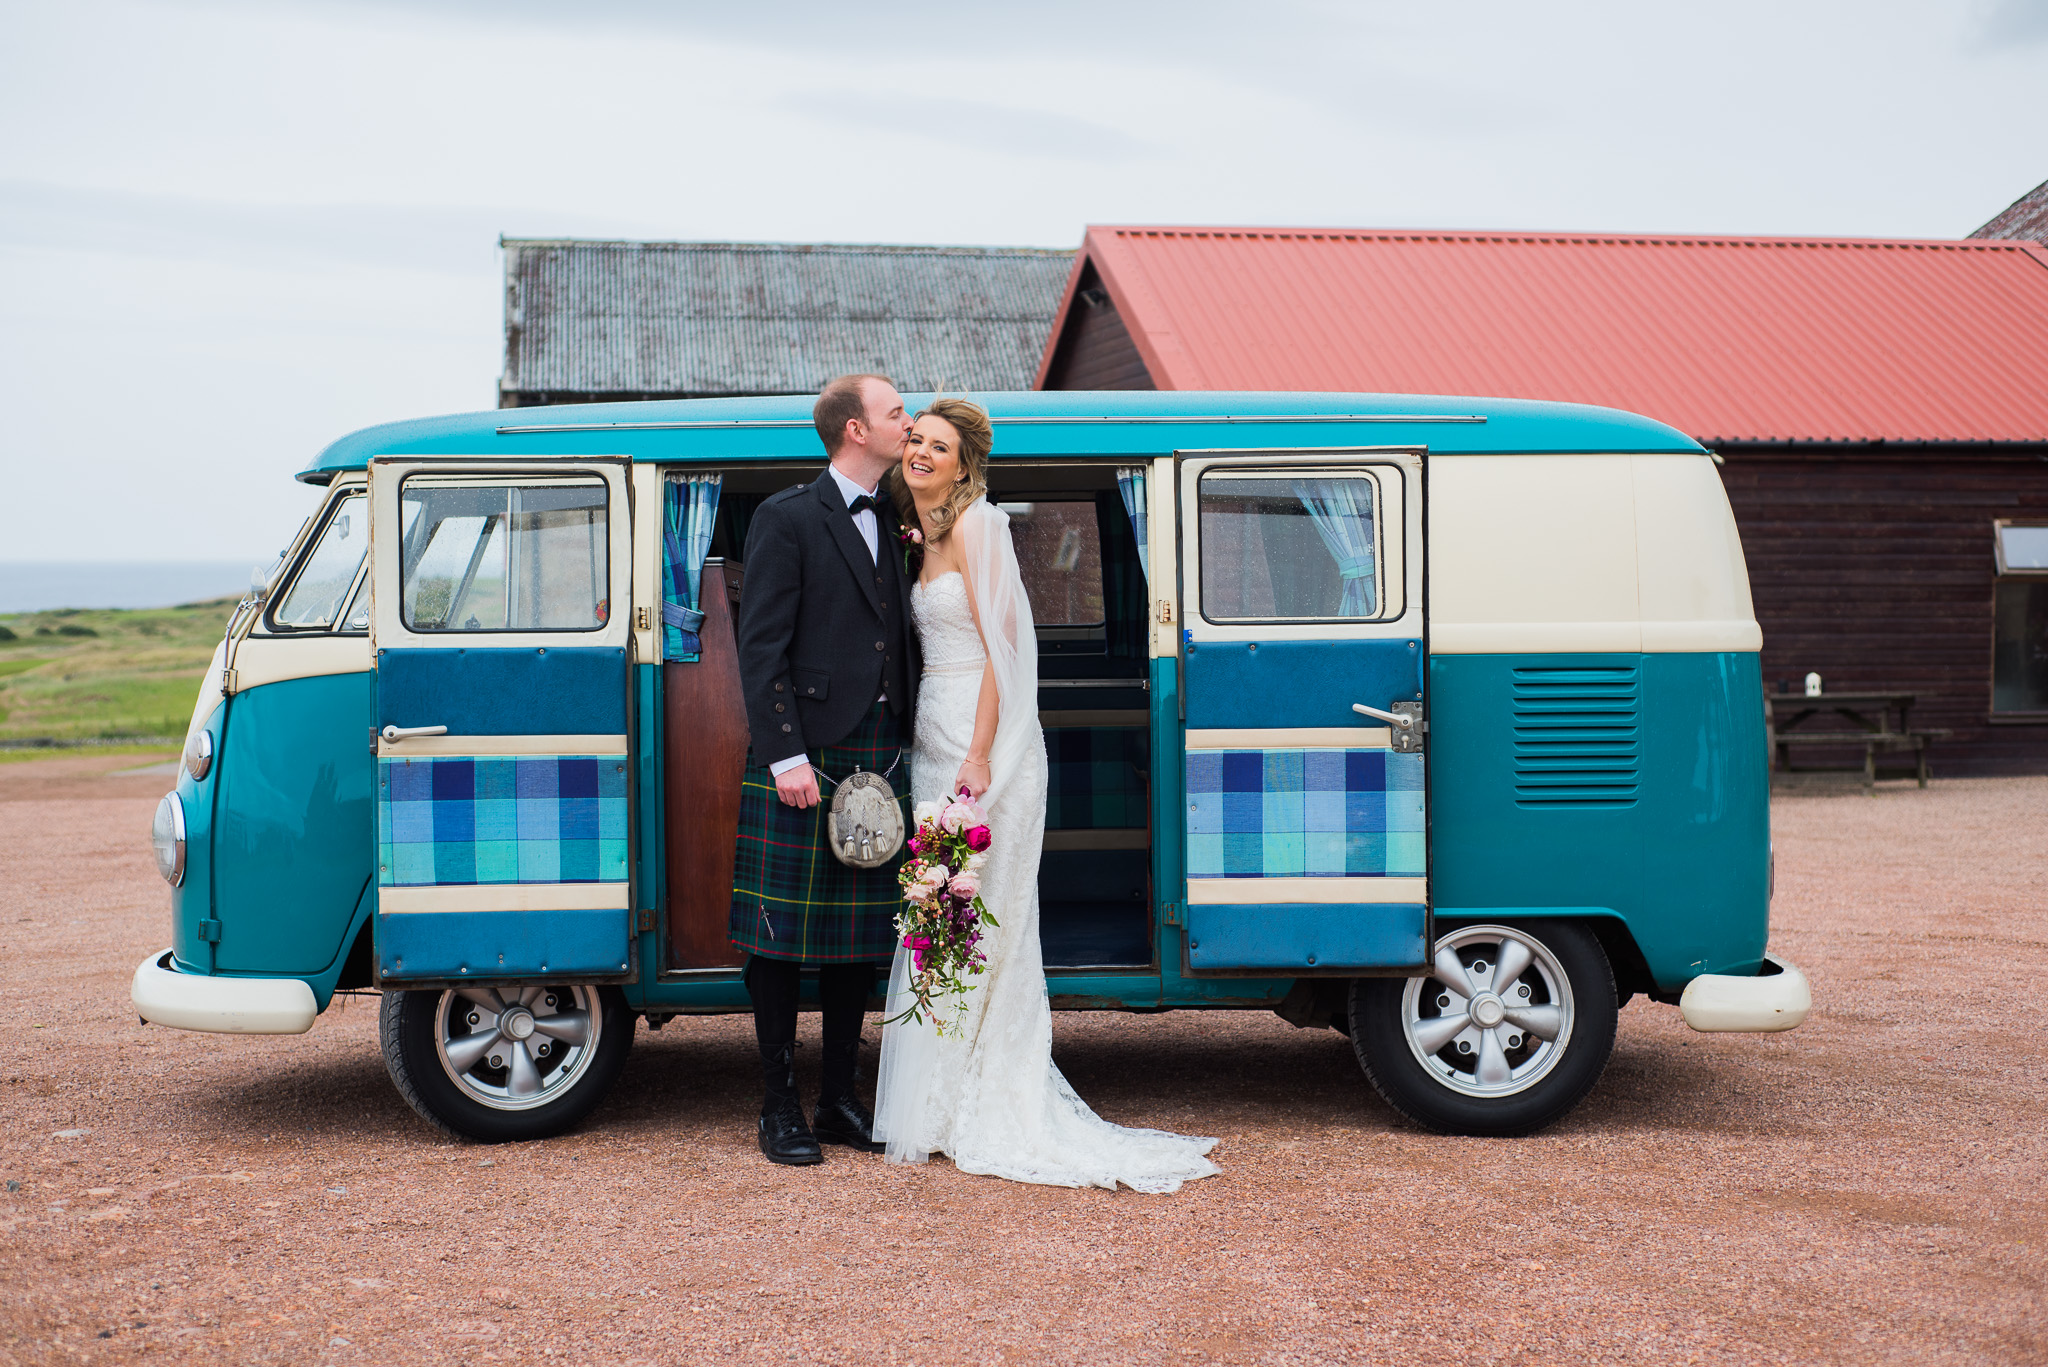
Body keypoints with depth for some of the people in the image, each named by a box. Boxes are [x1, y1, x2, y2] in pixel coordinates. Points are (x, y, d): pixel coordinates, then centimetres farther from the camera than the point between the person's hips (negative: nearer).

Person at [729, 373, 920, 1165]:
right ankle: (779, 1108, 10)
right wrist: (786, 757, -16)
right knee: (782, 935, 1)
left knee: (861, 934, 10)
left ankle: (841, 1099, 21)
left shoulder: (893, 525, 16)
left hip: (879, 759, 7)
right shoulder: (786, 519, -4)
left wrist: (906, 749, 8)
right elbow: (759, 648, -9)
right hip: (805, 758, -7)